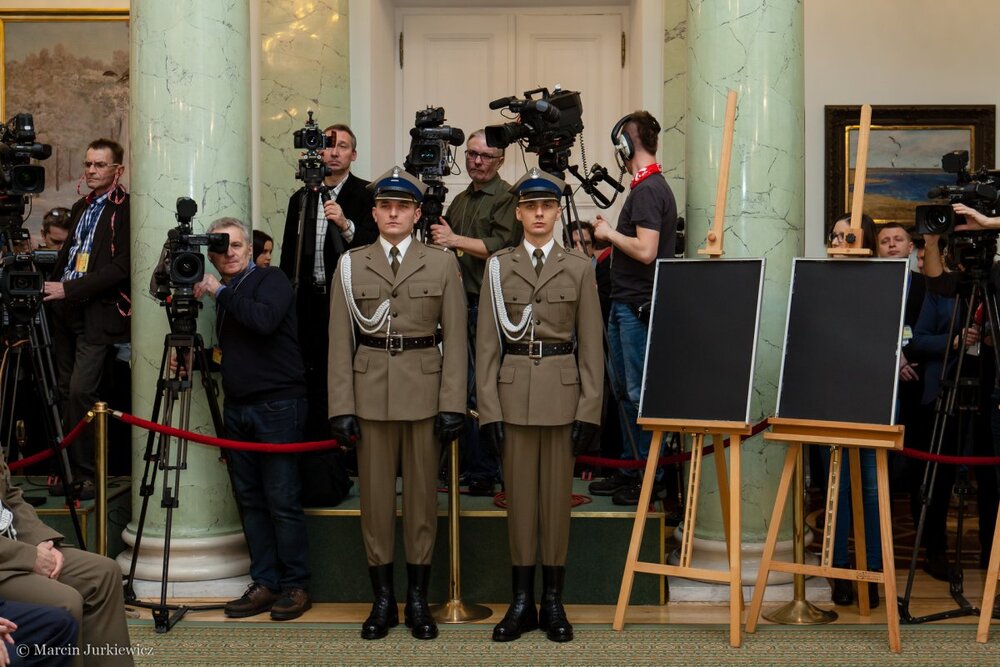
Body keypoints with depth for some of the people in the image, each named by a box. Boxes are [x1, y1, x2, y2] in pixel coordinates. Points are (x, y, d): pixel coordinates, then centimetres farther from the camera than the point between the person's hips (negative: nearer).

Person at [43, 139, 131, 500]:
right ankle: (70, 470, 16)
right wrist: (53, 287, 8)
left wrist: (69, 289, -18)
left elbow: (121, 267, -16)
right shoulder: (80, 207, 18)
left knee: (80, 390, -13)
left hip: (99, 312, -8)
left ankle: (85, 475, -4)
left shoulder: (125, 209, -8)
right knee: (66, 391, 8)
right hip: (67, 309, 8)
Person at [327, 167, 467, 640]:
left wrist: (453, 404, -6)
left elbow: (455, 339, 0)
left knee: (422, 495, 5)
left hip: (425, 394, -1)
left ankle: (418, 600, 16)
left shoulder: (443, 264, 3)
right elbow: (340, 342, 3)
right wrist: (341, 406, -4)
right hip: (370, 395, 1)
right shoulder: (350, 266, 6)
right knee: (376, 496, 5)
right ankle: (383, 599, 16)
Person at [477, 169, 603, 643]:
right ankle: (521, 602, 13)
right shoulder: (498, 267, 5)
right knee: (519, 495, 4)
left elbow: (591, 345, 3)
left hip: (562, 392, 0)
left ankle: (552, 602, 14)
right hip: (513, 392, 0)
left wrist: (589, 410, -4)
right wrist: (489, 409, -4)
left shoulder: (579, 268, 5)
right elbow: (486, 342, 3)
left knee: (556, 496, 5)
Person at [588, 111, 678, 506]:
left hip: (638, 307, -10)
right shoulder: (649, 187, 15)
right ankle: (630, 469, 25)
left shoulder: (647, 190, -16)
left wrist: (609, 233, -11)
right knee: (630, 392, 16)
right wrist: (609, 235, 14)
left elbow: (645, 250, -24)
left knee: (641, 395, -3)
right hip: (627, 305, 10)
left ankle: (651, 478, 4)